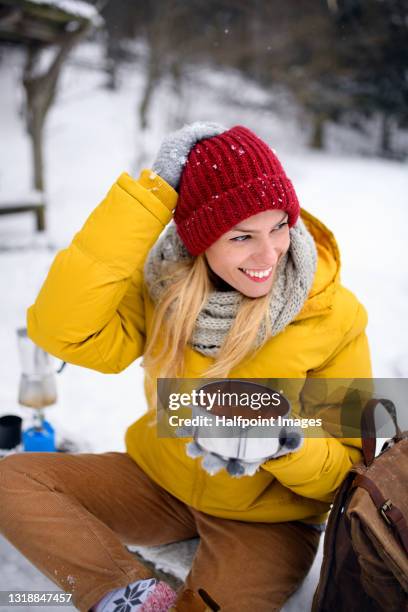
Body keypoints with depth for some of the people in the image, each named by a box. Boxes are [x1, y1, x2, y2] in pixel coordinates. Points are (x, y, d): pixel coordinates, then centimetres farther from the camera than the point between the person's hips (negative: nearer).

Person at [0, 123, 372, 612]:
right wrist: (150, 193, -32)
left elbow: (349, 469, -12)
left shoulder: (335, 317, -19)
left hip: (266, 518, -2)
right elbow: (63, 332, -31)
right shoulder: (165, 283, -13)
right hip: (161, 481, 3)